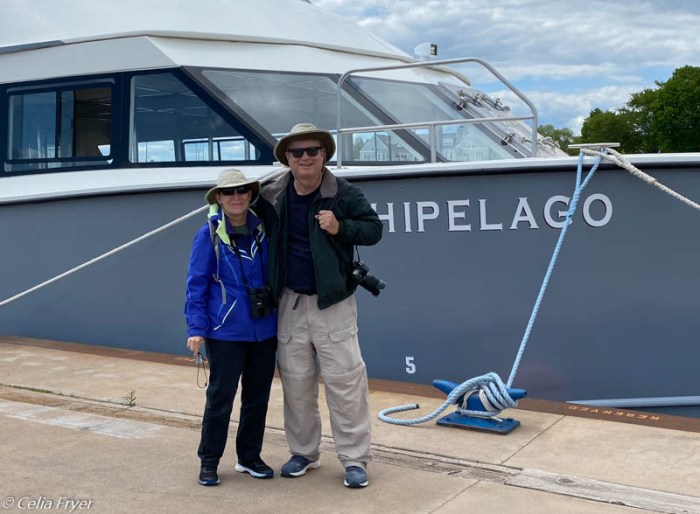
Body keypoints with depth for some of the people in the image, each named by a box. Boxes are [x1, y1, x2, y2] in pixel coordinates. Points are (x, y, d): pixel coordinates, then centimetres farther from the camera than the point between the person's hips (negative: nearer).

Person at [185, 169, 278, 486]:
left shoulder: (263, 230, 3)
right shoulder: (209, 235, -7)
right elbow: (196, 284, -6)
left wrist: (281, 315, 9)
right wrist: (196, 328, -10)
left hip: (264, 329, 4)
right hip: (226, 332, -4)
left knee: (258, 397, 12)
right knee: (220, 397, 1)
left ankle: (249, 457, 28)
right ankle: (209, 461, 17)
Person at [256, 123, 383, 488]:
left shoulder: (343, 194, -7)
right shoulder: (272, 197, 2)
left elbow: (373, 229, -3)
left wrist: (340, 228, -20)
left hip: (332, 303, -3)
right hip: (290, 303, 4)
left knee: (345, 380, -3)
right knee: (295, 383, 11)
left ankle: (355, 459, 8)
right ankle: (303, 453, 27)